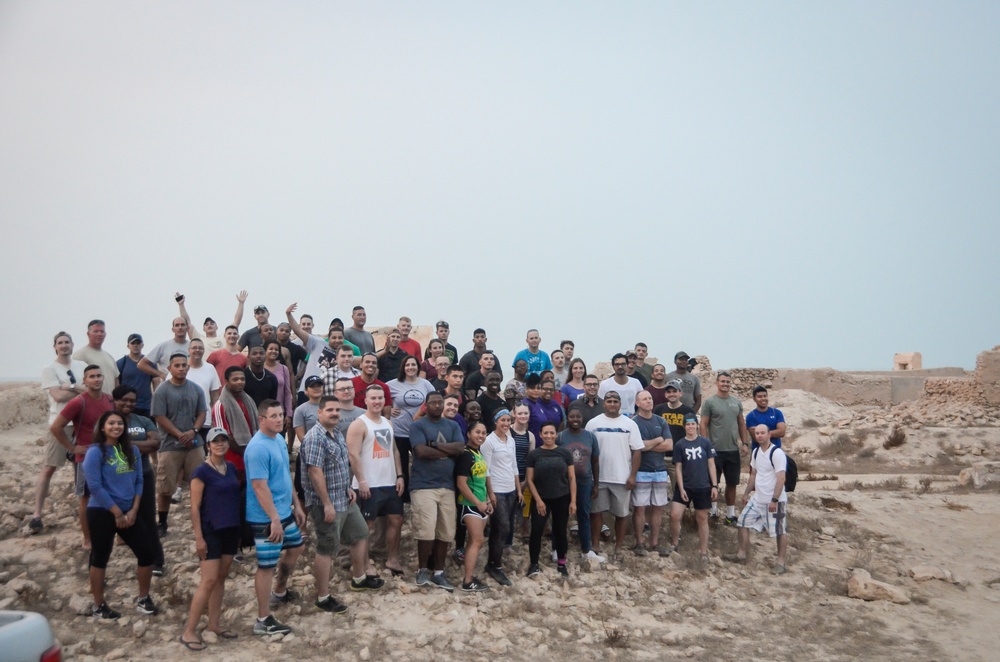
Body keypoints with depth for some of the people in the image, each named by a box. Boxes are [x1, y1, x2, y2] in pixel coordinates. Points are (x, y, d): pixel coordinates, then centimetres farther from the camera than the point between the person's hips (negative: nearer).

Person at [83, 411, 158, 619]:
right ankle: (99, 605, 20)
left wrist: (133, 510, -4)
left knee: (146, 553, 3)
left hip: (128, 512, 6)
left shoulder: (131, 451, 7)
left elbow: (139, 481, 8)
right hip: (101, 513, -6)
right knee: (100, 558, 5)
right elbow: (95, 486, -15)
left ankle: (143, 599, 19)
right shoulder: (95, 452, -11)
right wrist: (117, 513, -14)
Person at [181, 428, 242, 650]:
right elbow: (195, 507, -12)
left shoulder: (231, 468, 8)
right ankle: (189, 631, 1)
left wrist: (239, 530, 15)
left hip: (231, 530, 7)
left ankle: (213, 623, 22)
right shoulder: (202, 472, -11)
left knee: (221, 578, 12)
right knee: (209, 580, -7)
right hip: (211, 532, -6)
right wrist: (199, 537, -15)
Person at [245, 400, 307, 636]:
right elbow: (260, 487, -26)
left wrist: (297, 505, 18)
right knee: (267, 566, 0)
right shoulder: (258, 448, -23)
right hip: (266, 518, -10)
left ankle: (280, 592, 46)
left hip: (285, 511, 10)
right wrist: (274, 520, -26)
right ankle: (263, 620, 11)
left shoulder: (279, 439, 6)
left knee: (295, 547, 25)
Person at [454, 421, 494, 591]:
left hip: (481, 503, 9)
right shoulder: (465, 454, -17)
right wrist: (478, 503, -17)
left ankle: (470, 576, 19)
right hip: (470, 504, -9)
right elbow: (461, 483, -21)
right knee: (477, 540, -10)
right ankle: (468, 582, -7)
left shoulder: (480, 452, 10)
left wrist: (489, 498, 16)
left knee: (474, 541, 12)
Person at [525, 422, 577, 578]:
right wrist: (538, 500, -9)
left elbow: (572, 478, 1)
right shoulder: (534, 454, -2)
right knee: (536, 531, -9)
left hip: (562, 499, 1)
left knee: (560, 531, 9)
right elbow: (530, 480, -1)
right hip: (541, 499, -1)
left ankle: (561, 563, 23)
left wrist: (573, 501, -4)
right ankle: (533, 564, 2)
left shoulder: (565, 453, 0)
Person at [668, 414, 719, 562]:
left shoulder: (705, 443, -1)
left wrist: (714, 485, -2)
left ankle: (703, 551, 20)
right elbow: (678, 468, -1)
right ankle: (674, 543, 17)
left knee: (702, 519, 9)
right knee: (674, 516, -6)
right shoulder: (679, 445, -1)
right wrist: (681, 489, -6)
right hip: (685, 486, 0)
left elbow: (711, 465, 2)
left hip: (703, 487, 0)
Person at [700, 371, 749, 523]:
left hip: (733, 450, 4)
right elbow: (703, 425, -7)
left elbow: (742, 424, 14)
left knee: (732, 483, 10)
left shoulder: (736, 402, 9)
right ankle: (713, 509, 20)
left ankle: (730, 514, 19)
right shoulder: (709, 402, -6)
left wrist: (744, 443, 7)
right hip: (715, 449, -4)